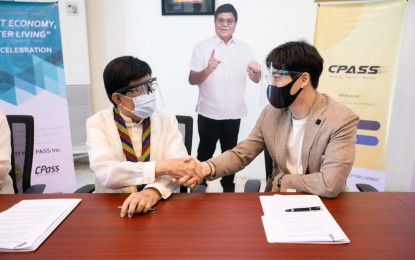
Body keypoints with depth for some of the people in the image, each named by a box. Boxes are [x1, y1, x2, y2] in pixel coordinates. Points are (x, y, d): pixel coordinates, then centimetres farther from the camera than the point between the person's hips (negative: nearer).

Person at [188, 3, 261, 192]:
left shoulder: (244, 48, 3)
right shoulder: (202, 47, -5)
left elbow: (256, 80, 3)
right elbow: (192, 80, -10)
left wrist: (256, 71, -21)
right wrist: (208, 70, -30)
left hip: (233, 112, 3)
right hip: (208, 112, -2)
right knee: (205, 152, 10)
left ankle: (228, 188, 33)